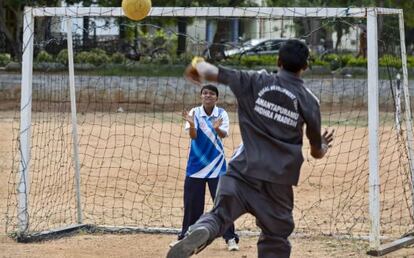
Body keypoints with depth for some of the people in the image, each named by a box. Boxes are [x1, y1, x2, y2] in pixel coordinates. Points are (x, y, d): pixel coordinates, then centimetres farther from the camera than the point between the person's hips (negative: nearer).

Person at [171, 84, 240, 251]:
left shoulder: (222, 114, -5)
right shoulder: (194, 113, -3)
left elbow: (224, 134, -19)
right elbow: (193, 136, -14)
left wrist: (217, 128, -42)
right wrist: (191, 124, -35)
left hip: (216, 165, -1)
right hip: (196, 163, 1)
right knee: (192, 203, 7)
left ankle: (230, 238, 1)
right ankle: (186, 236, 20)